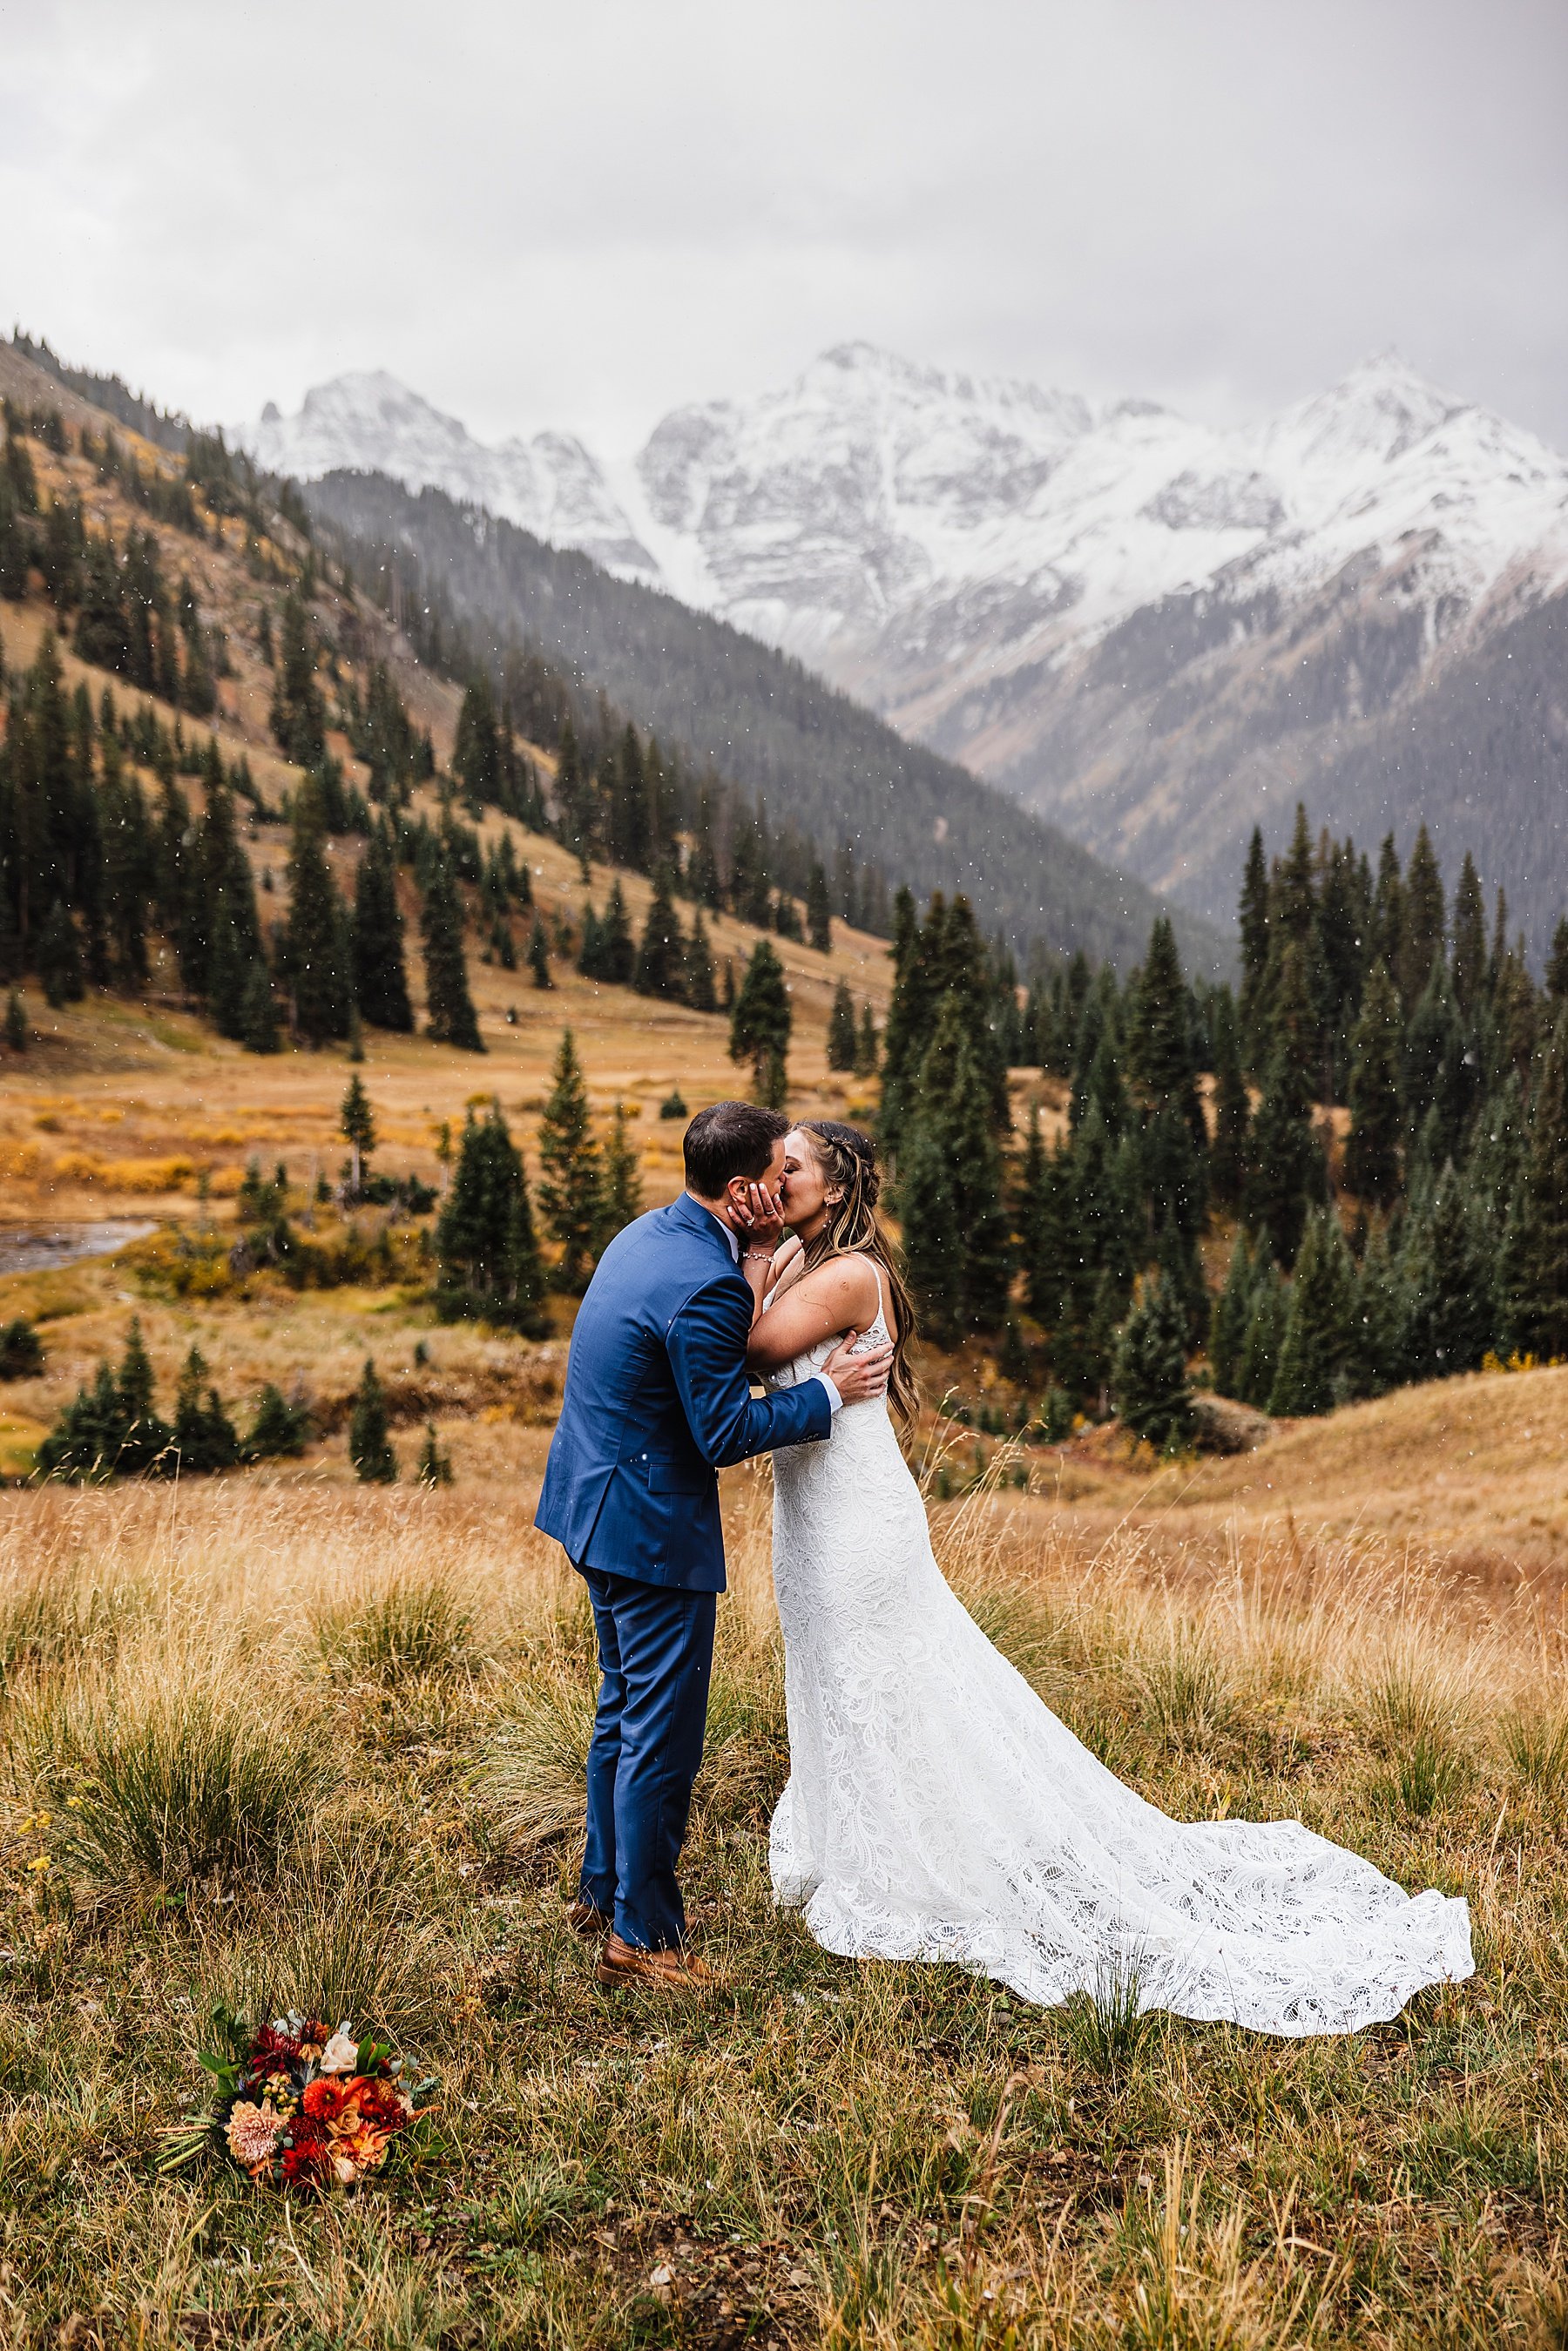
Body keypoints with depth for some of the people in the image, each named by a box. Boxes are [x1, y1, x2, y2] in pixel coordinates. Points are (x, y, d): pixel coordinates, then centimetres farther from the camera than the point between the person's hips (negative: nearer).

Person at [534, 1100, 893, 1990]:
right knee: (662, 1731, 2)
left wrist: (756, 1251, -4)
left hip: (597, 1504, 10)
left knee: (625, 1707, 23)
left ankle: (605, 1888, 37)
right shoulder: (706, 1286, -25)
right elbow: (725, 1433, -22)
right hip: (653, 1525, -10)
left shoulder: (650, 1233, 5)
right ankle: (642, 1934, 13)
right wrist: (828, 1392, -11)